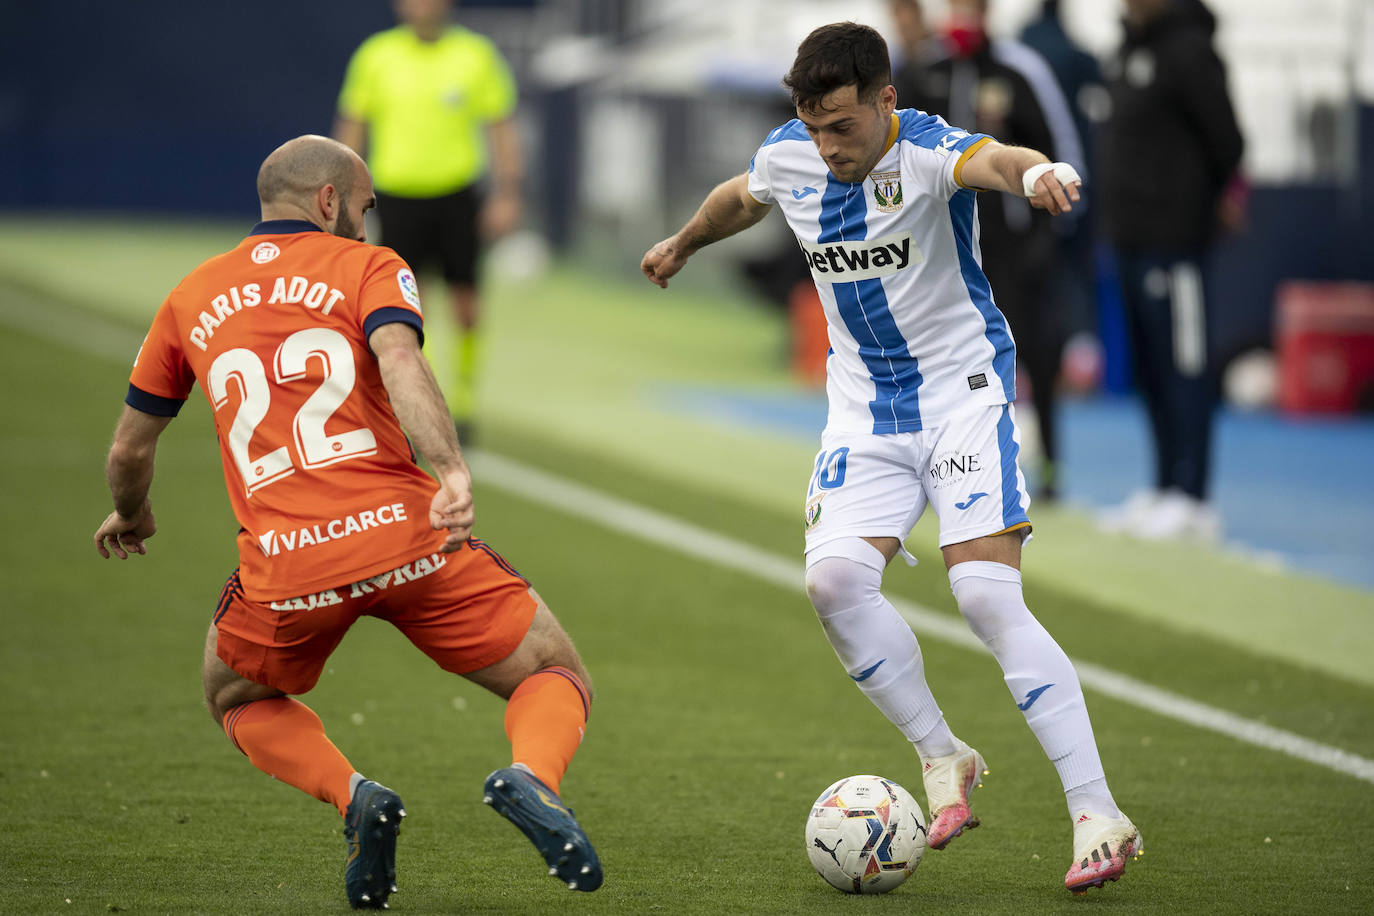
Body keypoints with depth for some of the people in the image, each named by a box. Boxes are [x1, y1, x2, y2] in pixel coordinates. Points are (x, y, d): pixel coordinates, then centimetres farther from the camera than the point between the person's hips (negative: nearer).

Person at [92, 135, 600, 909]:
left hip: (284, 567, 2)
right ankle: (531, 778, -22)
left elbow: (131, 448, 27)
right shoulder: (367, 268, 9)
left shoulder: (191, 298, 20)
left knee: (237, 696, 32)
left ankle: (352, 796, 4)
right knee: (556, 676, 13)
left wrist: (132, 517, 48)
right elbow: (400, 361, -14)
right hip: (403, 532, -2)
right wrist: (453, 471, -28)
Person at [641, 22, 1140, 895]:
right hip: (866, 413, 5)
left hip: (966, 393, -5)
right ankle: (943, 756, 4)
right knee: (835, 578, -17)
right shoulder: (788, 158, -3)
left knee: (988, 595, -19)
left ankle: (1099, 815, -16)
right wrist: (681, 245, 42)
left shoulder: (927, 151, -22)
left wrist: (1034, 170, -71)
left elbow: (988, 161, -47)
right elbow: (740, 198, 23)